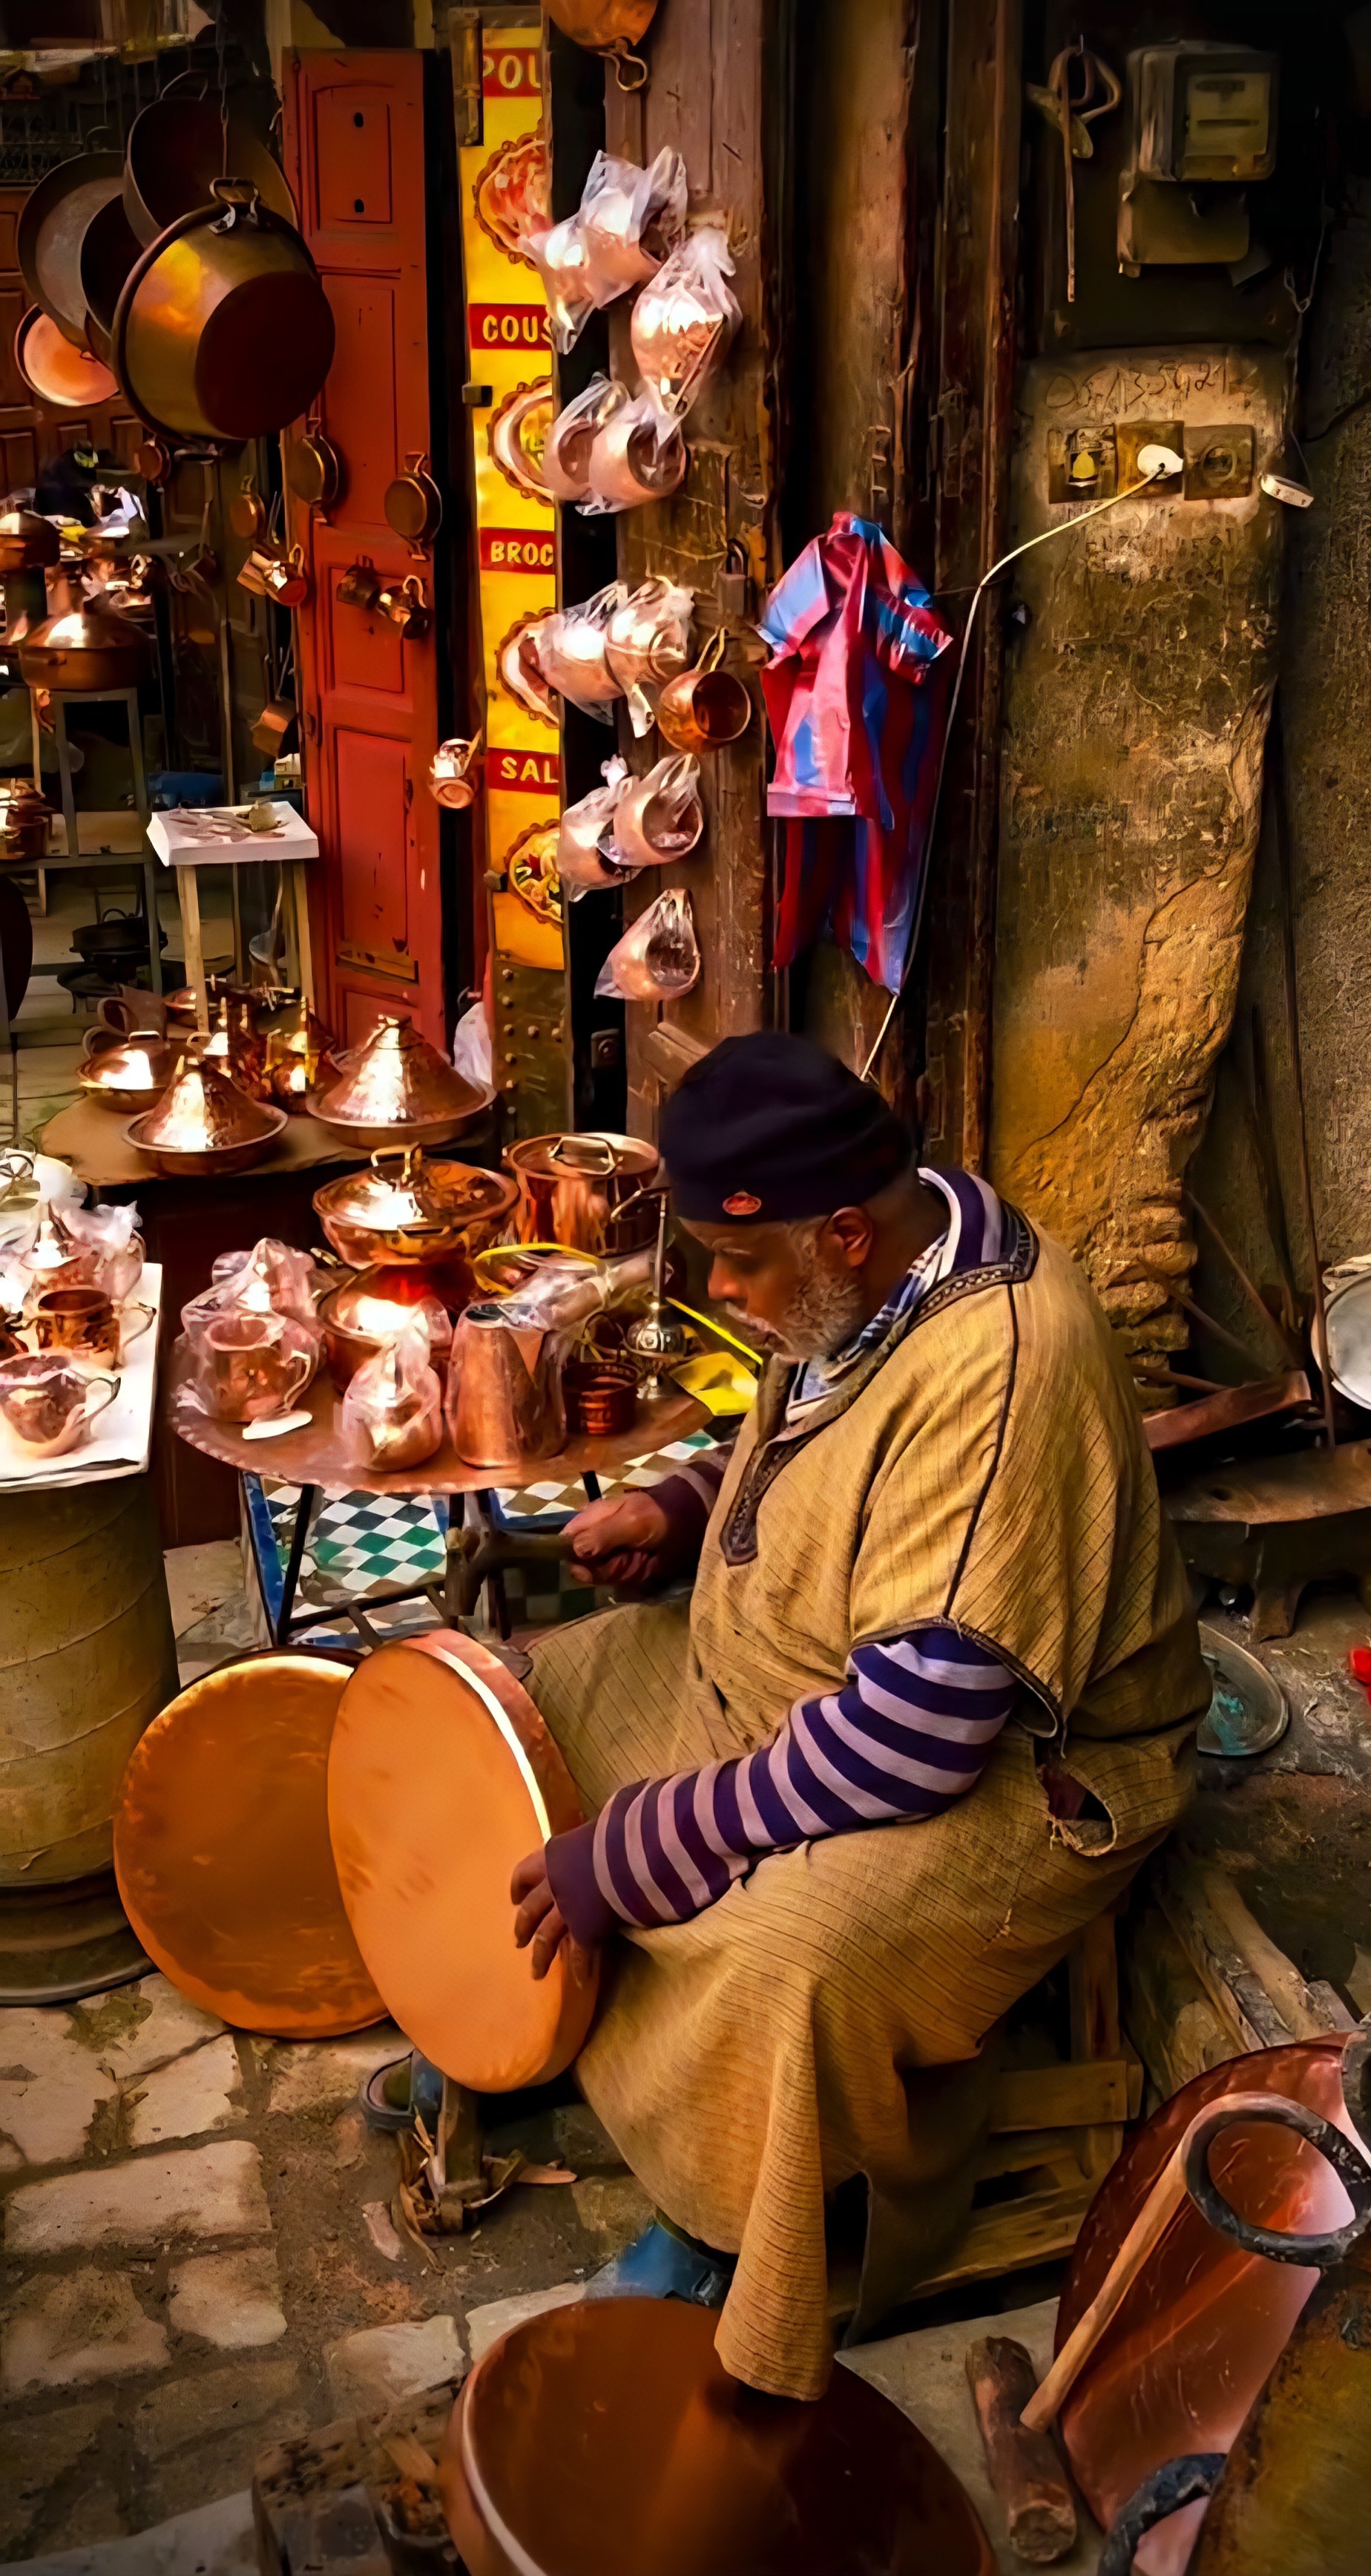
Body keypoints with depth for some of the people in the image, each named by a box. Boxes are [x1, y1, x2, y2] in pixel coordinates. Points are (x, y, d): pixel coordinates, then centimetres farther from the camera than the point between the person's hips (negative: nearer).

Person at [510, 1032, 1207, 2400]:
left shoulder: (1002, 1370, -35)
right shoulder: (864, 1277, -6)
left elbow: (920, 1724, -36)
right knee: (547, 1700, 8)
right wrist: (684, 1505, -3)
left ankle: (732, 2243, -2)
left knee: (784, 1960, -33)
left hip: (1016, 1762, -9)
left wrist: (635, 1855, -29)